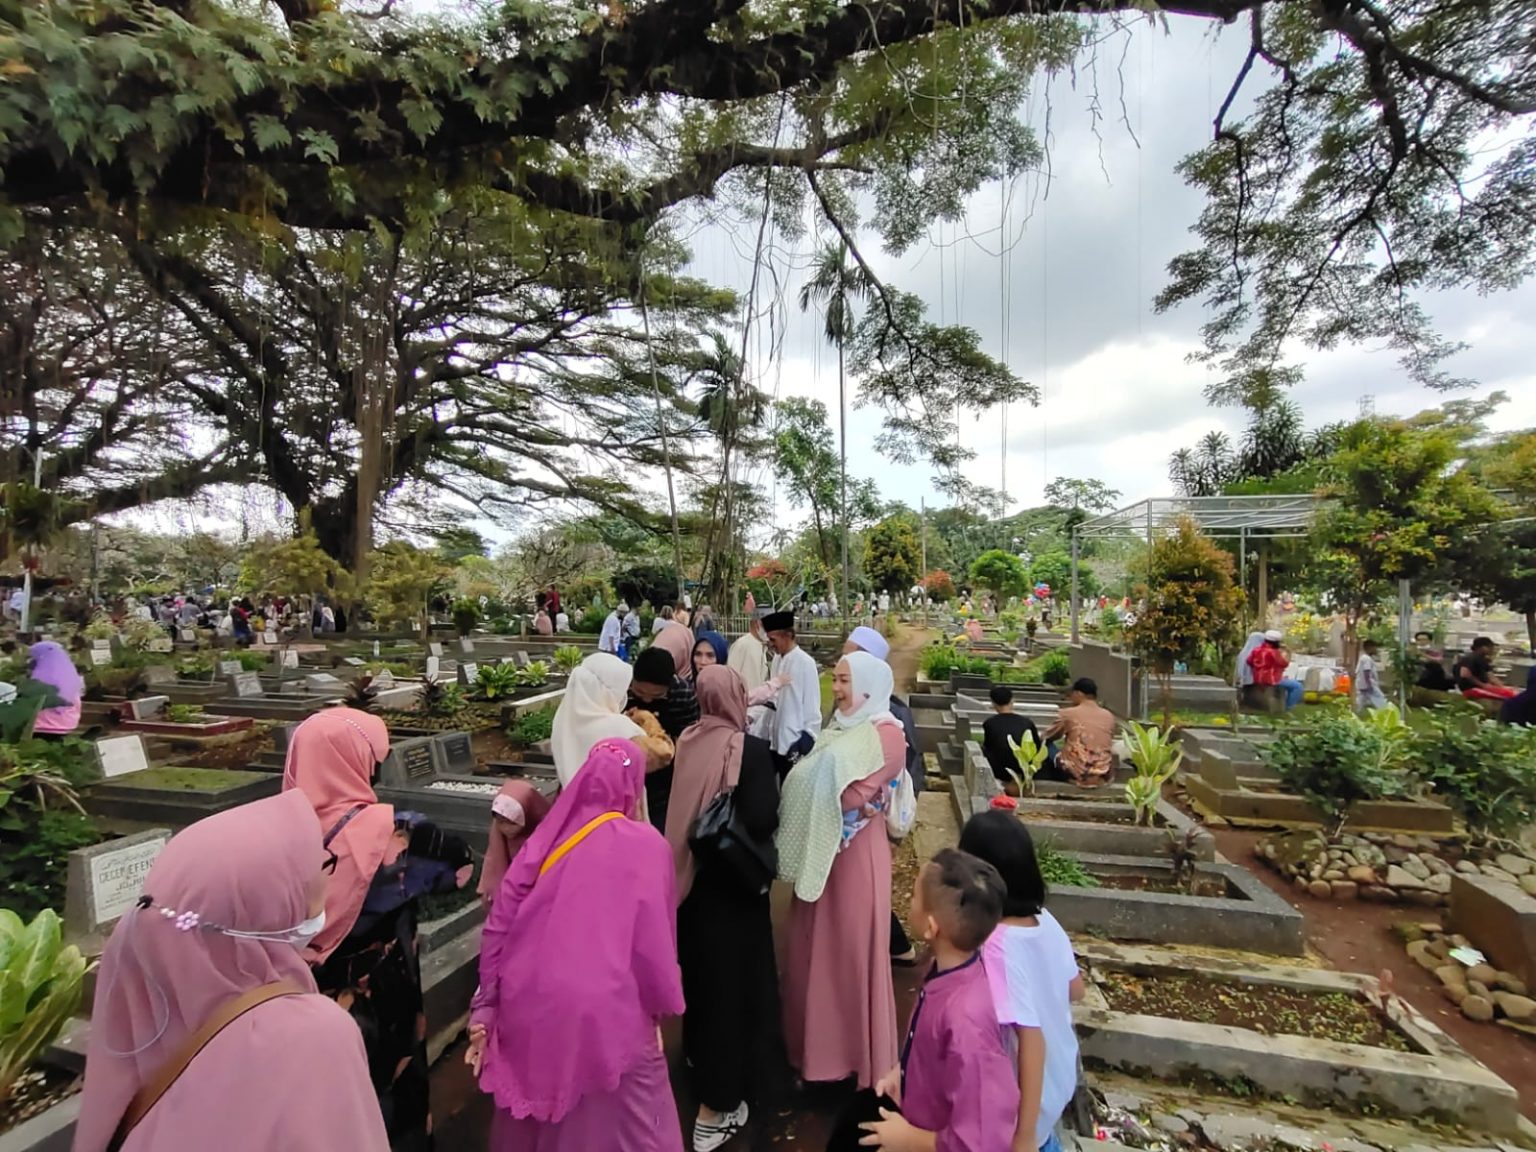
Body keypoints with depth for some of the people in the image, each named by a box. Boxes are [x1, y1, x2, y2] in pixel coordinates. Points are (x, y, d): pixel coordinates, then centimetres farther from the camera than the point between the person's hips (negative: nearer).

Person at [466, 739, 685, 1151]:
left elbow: (498, 928, 3)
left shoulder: (545, 838, 1)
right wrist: (662, 1005, 7)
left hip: (529, 1008, 5)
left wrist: (484, 1011, 11)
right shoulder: (647, 845, -10)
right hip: (606, 1013, -4)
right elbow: (654, 937, -9)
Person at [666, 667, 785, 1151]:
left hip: (689, 873, 6)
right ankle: (715, 1107, 23)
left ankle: (699, 1050, 51)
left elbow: (672, 804, 3)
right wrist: (773, 785, -6)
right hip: (732, 880, -6)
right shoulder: (749, 749, -24)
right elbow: (762, 820, -25)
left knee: (701, 965, 27)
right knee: (732, 973, 11)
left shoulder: (685, 742, -8)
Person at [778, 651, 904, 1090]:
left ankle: (856, 1049, 28)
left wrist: (815, 783, -12)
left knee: (852, 947, 7)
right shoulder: (841, 726, 9)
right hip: (821, 848, 8)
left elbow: (854, 797, -23)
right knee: (815, 944, 18)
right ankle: (817, 1035, 39)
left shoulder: (887, 734, -16)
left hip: (856, 852, -7)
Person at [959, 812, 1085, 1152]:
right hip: (1059, 1077, 6)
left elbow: (1030, 1037, -30)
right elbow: (1075, 990, 2)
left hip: (1026, 1095, -6)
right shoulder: (1046, 921, -13)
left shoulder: (998, 945, -33)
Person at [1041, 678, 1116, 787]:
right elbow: (1107, 745, 18)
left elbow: (1047, 736, 9)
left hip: (1077, 773, -5)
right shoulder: (1109, 716, 3)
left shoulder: (1068, 713, -7)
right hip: (1103, 774, 5)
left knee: (1047, 743, 13)